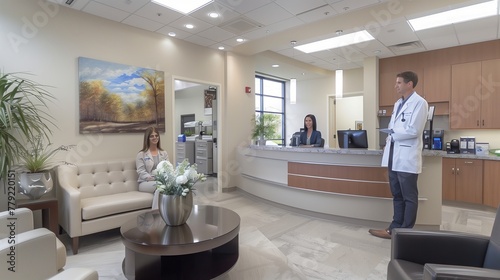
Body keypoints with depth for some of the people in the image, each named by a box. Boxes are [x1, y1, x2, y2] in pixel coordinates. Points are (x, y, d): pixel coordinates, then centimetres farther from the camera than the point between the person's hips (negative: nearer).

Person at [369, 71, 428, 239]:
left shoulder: (419, 102, -6)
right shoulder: (397, 104, 19)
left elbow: (413, 130, -16)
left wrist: (393, 135, -3)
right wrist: (389, 141, 4)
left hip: (407, 158, -8)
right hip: (393, 156, 8)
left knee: (409, 197, 4)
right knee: (397, 196, 14)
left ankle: (406, 232, 14)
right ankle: (395, 228, 23)